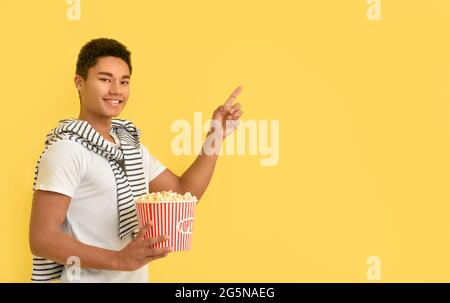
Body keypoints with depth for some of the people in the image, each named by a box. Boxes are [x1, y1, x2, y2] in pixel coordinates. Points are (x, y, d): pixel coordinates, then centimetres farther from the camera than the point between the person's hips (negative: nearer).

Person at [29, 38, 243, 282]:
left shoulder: (131, 143, 9)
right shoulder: (67, 149, -16)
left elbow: (184, 193, 8)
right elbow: (41, 239, -21)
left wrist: (216, 136, -2)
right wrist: (119, 259, -31)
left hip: (135, 278, 8)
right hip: (89, 278, -8)